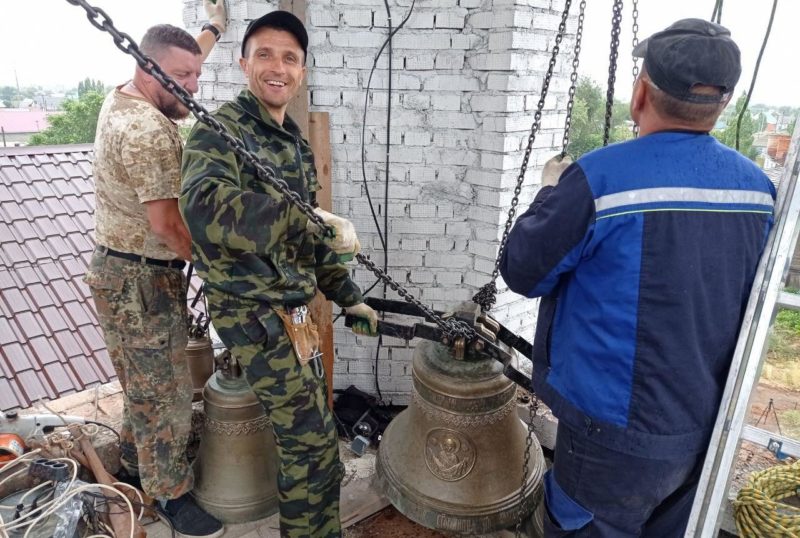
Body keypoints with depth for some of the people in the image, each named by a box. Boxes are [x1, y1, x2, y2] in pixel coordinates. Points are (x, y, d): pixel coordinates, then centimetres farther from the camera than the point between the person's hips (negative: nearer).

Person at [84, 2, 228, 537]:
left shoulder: (123, 98, 6)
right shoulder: (146, 130, -25)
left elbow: (180, 66, 27)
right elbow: (168, 224, -28)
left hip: (129, 271, 10)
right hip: (140, 282, -10)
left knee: (144, 379, 23)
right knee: (164, 389, 3)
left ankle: (136, 457, 42)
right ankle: (171, 493, 19)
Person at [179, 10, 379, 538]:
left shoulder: (296, 143, 13)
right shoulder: (218, 132, -14)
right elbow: (205, 204, -36)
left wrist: (349, 296, 14)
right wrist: (308, 222, -41)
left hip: (291, 307, 9)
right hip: (255, 313, -8)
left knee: (307, 431, 20)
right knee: (314, 441, -3)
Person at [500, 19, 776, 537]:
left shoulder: (600, 177, -23)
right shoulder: (758, 187, -2)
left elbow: (522, 272, -12)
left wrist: (553, 191, 3)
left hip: (618, 431, -6)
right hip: (709, 426, 6)